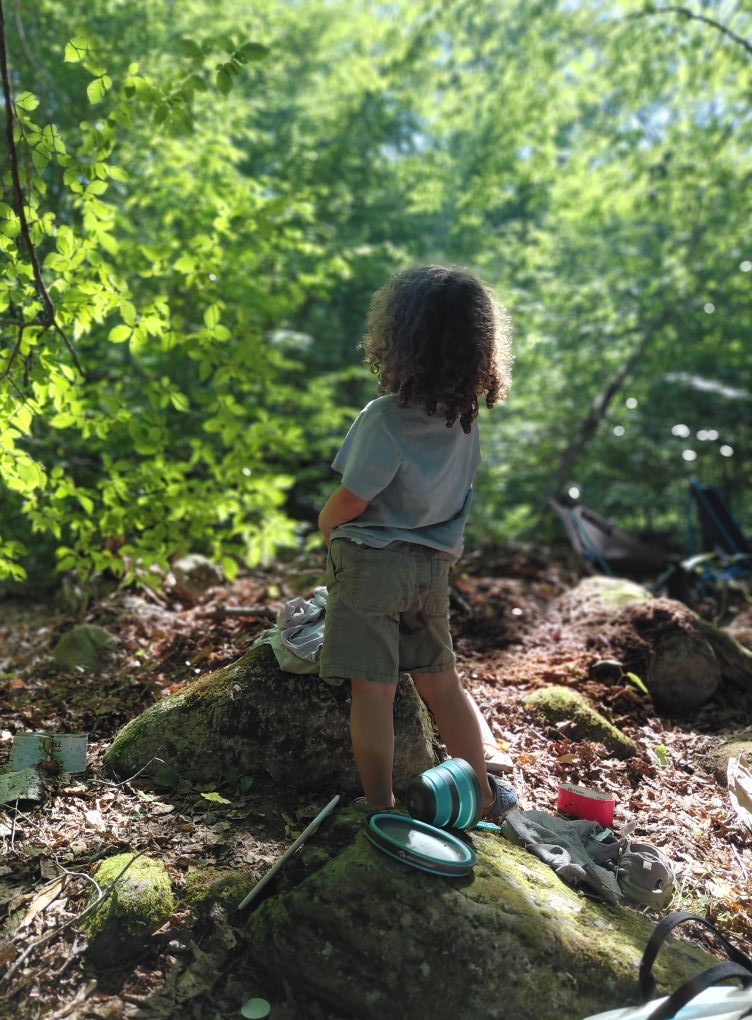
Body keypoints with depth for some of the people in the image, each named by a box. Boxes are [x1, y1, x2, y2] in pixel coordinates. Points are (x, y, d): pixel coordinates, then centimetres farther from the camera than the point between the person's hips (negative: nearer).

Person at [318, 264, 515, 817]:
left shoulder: (386, 419, -21)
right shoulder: (465, 416, -2)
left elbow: (348, 502, -15)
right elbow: (460, 484, 7)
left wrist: (325, 525, 7)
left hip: (371, 562, -6)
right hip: (433, 563, 6)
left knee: (373, 689, 4)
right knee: (441, 682, 19)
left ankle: (382, 810, 14)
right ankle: (485, 793, 29)